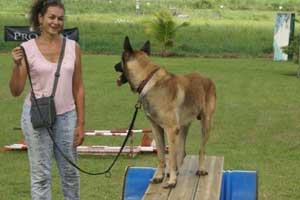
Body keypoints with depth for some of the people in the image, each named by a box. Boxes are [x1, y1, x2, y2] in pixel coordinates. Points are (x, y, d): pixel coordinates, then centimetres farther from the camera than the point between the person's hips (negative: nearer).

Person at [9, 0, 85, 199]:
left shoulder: (73, 47, 0)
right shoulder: (27, 48, -6)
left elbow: (78, 88, 4)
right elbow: (16, 91, -4)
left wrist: (81, 123, 2)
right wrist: (17, 65, -21)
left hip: (66, 116, 2)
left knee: (70, 171, 14)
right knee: (41, 174, 5)